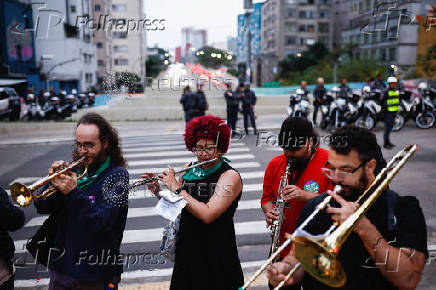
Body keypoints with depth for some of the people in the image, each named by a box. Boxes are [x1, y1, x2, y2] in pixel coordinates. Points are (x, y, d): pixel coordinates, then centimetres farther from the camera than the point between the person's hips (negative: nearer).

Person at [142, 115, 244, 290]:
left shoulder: (230, 176, -16)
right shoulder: (189, 170, 3)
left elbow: (207, 215, -27)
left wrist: (176, 188, -21)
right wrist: (157, 191, -5)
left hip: (217, 256, -5)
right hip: (185, 251, 6)